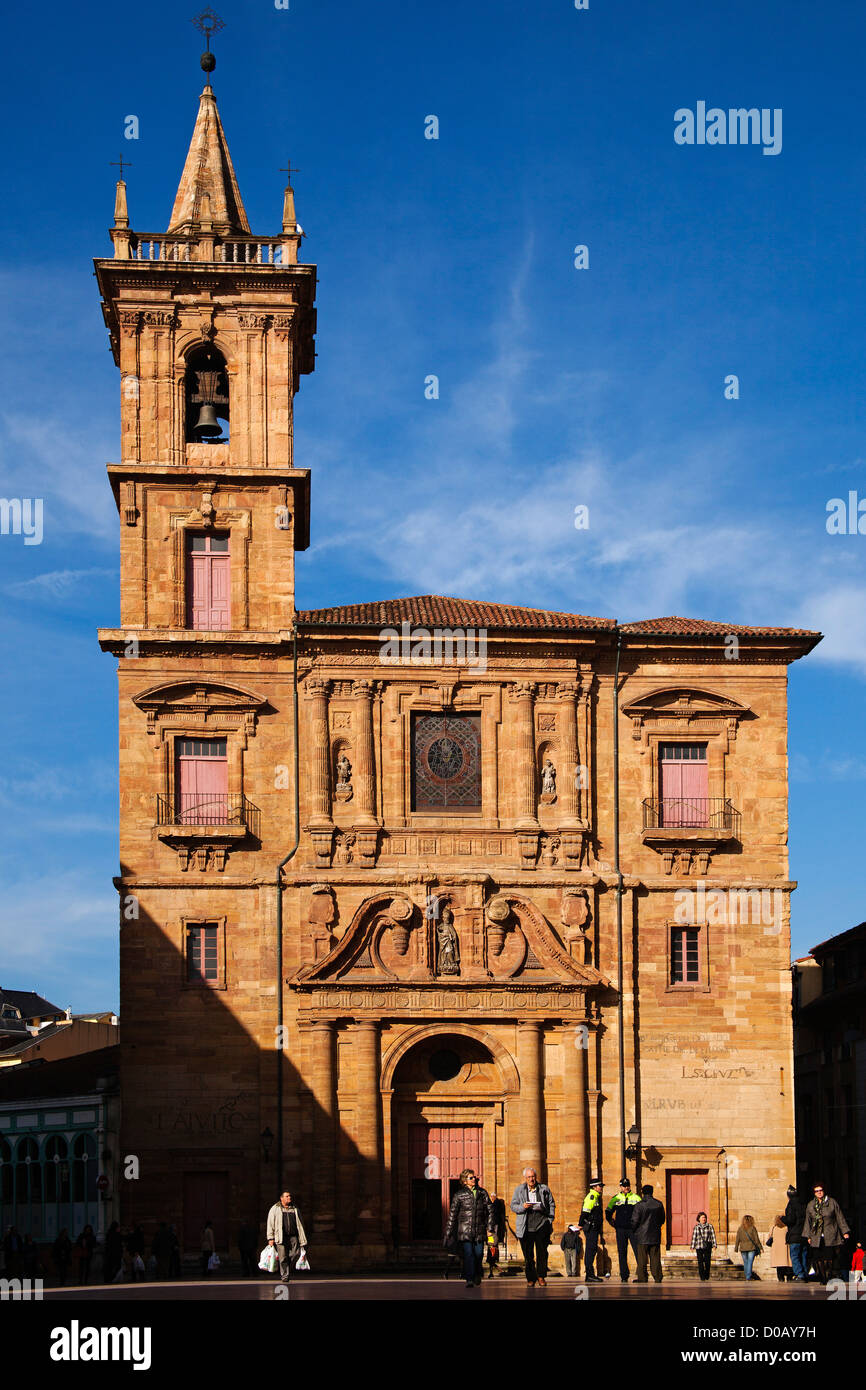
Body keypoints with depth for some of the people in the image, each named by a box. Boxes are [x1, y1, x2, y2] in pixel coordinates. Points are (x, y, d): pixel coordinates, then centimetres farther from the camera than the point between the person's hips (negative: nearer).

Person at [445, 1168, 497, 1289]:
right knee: (468, 1254, -12)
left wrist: (490, 1228, 5)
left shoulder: (482, 1193, 9)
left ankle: (477, 1274, 31)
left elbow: (490, 1211, 11)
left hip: (479, 1230, 2)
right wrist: (449, 1232, 4)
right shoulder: (459, 1195, 3)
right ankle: (469, 1279, -10)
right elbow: (452, 1214, 6)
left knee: (479, 1254, 4)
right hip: (465, 1230, -2)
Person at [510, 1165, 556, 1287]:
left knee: (542, 1253, -3)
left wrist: (550, 1221, 3)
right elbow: (513, 1206, 8)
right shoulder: (519, 1190, 10)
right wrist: (523, 1207, -13)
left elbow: (551, 1205, 13)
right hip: (526, 1227, 0)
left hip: (542, 1224, 0)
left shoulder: (544, 1189, 10)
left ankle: (541, 1277, 9)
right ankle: (531, 1279, 10)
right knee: (528, 1255, 2)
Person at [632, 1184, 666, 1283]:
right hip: (655, 1236, 4)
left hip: (642, 1235, -4)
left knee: (642, 1258, 1)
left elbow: (635, 1220, -8)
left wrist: (633, 1231, 9)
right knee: (655, 1258, 8)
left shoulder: (640, 1205, -10)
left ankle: (642, 1278, -1)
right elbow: (662, 1219, 13)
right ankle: (658, 1277, 6)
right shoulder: (659, 1204, 2)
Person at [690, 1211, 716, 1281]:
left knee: (707, 1261, -2)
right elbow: (694, 1237, 10)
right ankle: (701, 1276, 1)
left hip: (707, 1247, 0)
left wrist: (714, 1245, -1)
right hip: (699, 1247, 0)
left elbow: (713, 1236, 6)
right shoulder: (696, 1227, 8)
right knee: (700, 1261, -5)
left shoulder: (709, 1226, 7)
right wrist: (692, 1246, 5)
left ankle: (707, 1275, 14)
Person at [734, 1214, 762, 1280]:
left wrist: (736, 1249, 8)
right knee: (750, 1262, -4)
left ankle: (747, 1276, 15)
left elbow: (737, 1240, 4)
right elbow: (756, 1239, -3)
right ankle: (748, 1277, -12)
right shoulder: (752, 1228, -4)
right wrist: (760, 1247, 4)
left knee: (745, 1263, 11)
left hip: (743, 1248, 3)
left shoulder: (740, 1229, 3)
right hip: (751, 1248, -2)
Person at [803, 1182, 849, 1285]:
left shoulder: (832, 1202, 5)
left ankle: (829, 1278, 1)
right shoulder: (810, 1205, 12)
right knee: (818, 1260, -5)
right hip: (816, 1237, 2)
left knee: (829, 1259, -9)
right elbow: (807, 1221, 17)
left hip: (830, 1237, -2)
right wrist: (808, 1236, 13)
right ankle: (822, 1279, 4)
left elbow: (840, 1218, 7)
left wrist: (845, 1232, 4)